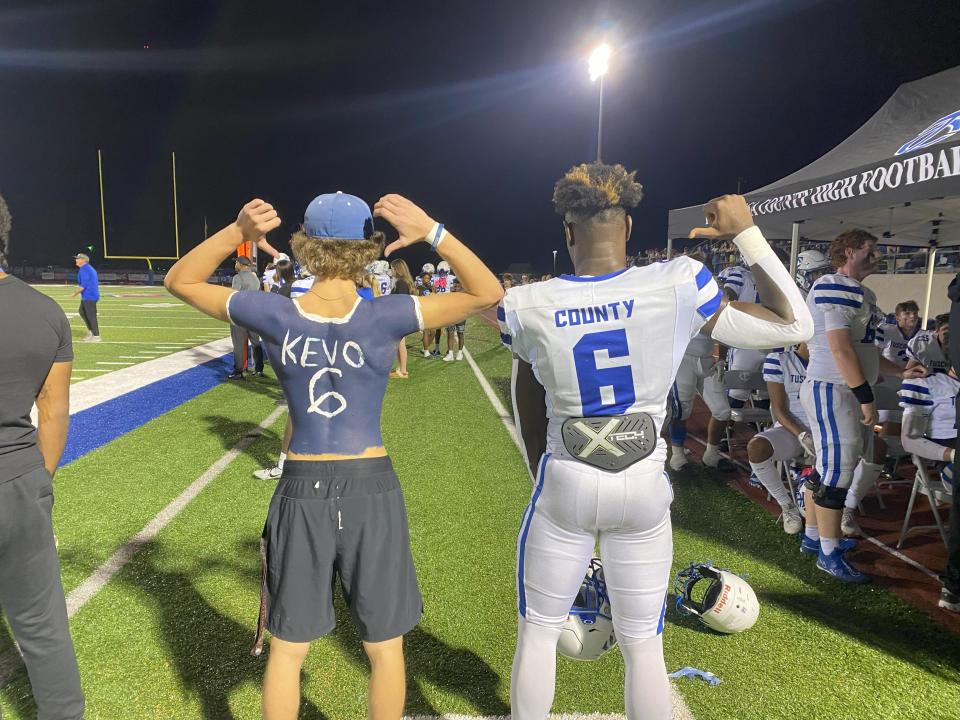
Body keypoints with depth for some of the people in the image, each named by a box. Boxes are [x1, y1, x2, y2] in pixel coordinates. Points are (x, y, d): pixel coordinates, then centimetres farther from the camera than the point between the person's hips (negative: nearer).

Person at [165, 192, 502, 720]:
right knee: (385, 650, 20)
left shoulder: (274, 316, -8)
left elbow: (180, 281, 7)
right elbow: (488, 293, -8)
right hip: (371, 490, -1)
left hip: (302, 491, 2)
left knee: (286, 651, 22)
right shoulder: (383, 317, -14)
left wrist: (236, 232, -7)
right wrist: (432, 233, -17)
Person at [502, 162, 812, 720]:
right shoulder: (676, 287, -15)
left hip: (564, 485, 0)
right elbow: (794, 326, -3)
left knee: (538, 630, 21)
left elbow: (529, 412, 2)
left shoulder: (529, 307, -11)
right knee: (643, 642, 21)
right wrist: (747, 233, 0)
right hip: (643, 487, 1)